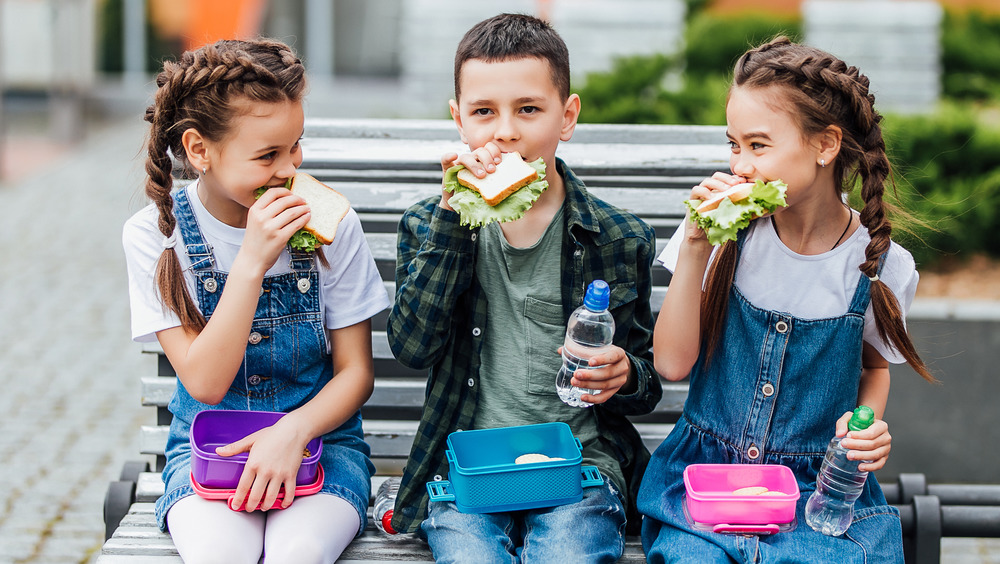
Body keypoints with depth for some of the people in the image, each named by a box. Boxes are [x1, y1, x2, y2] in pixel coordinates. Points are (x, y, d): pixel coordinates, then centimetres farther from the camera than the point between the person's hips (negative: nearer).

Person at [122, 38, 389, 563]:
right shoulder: (154, 233, -9)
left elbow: (355, 371, 0)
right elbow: (205, 383, -15)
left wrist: (293, 432, -20)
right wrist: (252, 261, -25)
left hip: (316, 430, 1)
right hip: (208, 445, 0)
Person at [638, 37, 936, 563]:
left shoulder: (879, 265, -4)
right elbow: (672, 362, -7)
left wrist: (869, 424, -6)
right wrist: (694, 248, -14)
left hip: (820, 492, 0)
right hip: (705, 477, 0)